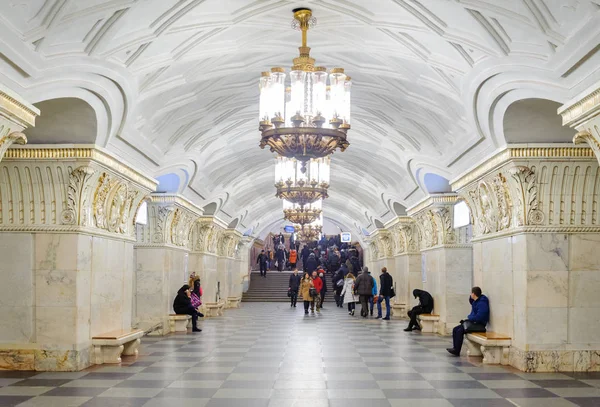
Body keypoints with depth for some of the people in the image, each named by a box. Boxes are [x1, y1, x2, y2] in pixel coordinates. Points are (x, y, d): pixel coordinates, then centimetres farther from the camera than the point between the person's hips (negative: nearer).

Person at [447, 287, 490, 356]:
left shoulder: (482, 303, -20)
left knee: (460, 331, -23)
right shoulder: (476, 301, 10)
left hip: (479, 324, -10)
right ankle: (455, 348, -2)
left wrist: (468, 318, -13)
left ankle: (456, 351, -16)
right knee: (455, 329, 1)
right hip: (473, 322, 11)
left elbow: (479, 317, -28)